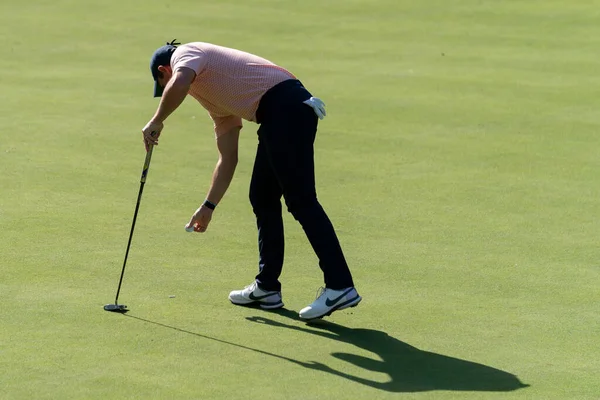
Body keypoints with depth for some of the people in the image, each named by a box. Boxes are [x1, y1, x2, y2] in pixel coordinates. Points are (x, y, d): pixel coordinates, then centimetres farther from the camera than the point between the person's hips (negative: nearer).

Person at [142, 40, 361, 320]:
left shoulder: (184, 54, 8)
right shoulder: (217, 103, 32)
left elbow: (179, 84, -17)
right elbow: (228, 158, 33)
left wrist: (156, 122, -3)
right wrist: (208, 206, 36)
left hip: (286, 106, -10)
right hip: (281, 114, 10)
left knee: (301, 200, -12)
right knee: (263, 199, 16)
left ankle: (340, 286, -16)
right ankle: (267, 287, 22)